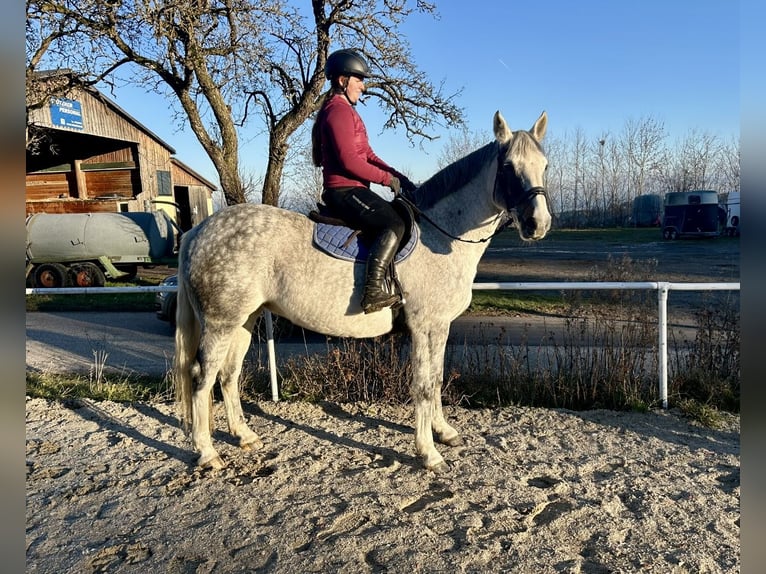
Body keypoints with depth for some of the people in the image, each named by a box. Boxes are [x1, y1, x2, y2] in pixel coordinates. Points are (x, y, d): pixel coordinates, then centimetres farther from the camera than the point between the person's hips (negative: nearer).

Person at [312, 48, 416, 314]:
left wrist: (398, 177, 8)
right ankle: (373, 291, -30)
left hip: (347, 190, 11)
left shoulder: (346, 111, 23)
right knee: (394, 223, -23)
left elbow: (368, 155, 20)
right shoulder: (339, 110, -10)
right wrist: (386, 178, -12)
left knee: (394, 219, 16)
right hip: (345, 190, -11)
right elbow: (348, 160, -21)